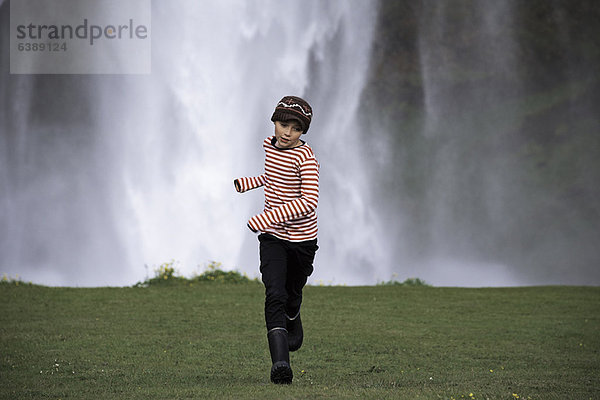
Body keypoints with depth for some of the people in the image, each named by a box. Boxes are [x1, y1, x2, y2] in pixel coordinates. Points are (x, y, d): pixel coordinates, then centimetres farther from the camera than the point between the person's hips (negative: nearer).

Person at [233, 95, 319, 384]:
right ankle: (280, 362, -23)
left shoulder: (305, 157, -18)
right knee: (275, 296, -15)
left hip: (302, 239, -3)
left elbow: (309, 202, -27)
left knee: (292, 295, 16)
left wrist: (266, 218, -32)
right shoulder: (269, 145, 2)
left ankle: (293, 327, 52)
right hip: (272, 237, 3)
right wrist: (245, 183, 20)